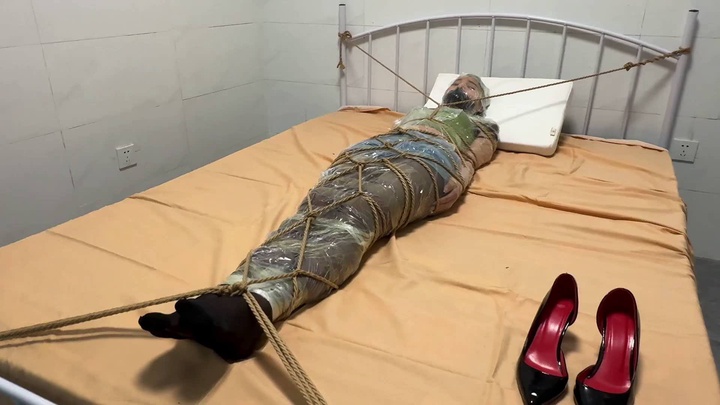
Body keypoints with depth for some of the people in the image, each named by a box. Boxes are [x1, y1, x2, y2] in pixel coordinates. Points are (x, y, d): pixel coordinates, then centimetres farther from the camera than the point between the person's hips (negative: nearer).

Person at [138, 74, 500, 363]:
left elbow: (477, 155, 17)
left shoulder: (482, 125, 37)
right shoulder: (419, 110, 47)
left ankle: (256, 305, -62)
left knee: (353, 218, -37)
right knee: (317, 210, -31)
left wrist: (461, 177, -6)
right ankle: (235, 296, -55)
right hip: (369, 149, 4)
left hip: (429, 157, -4)